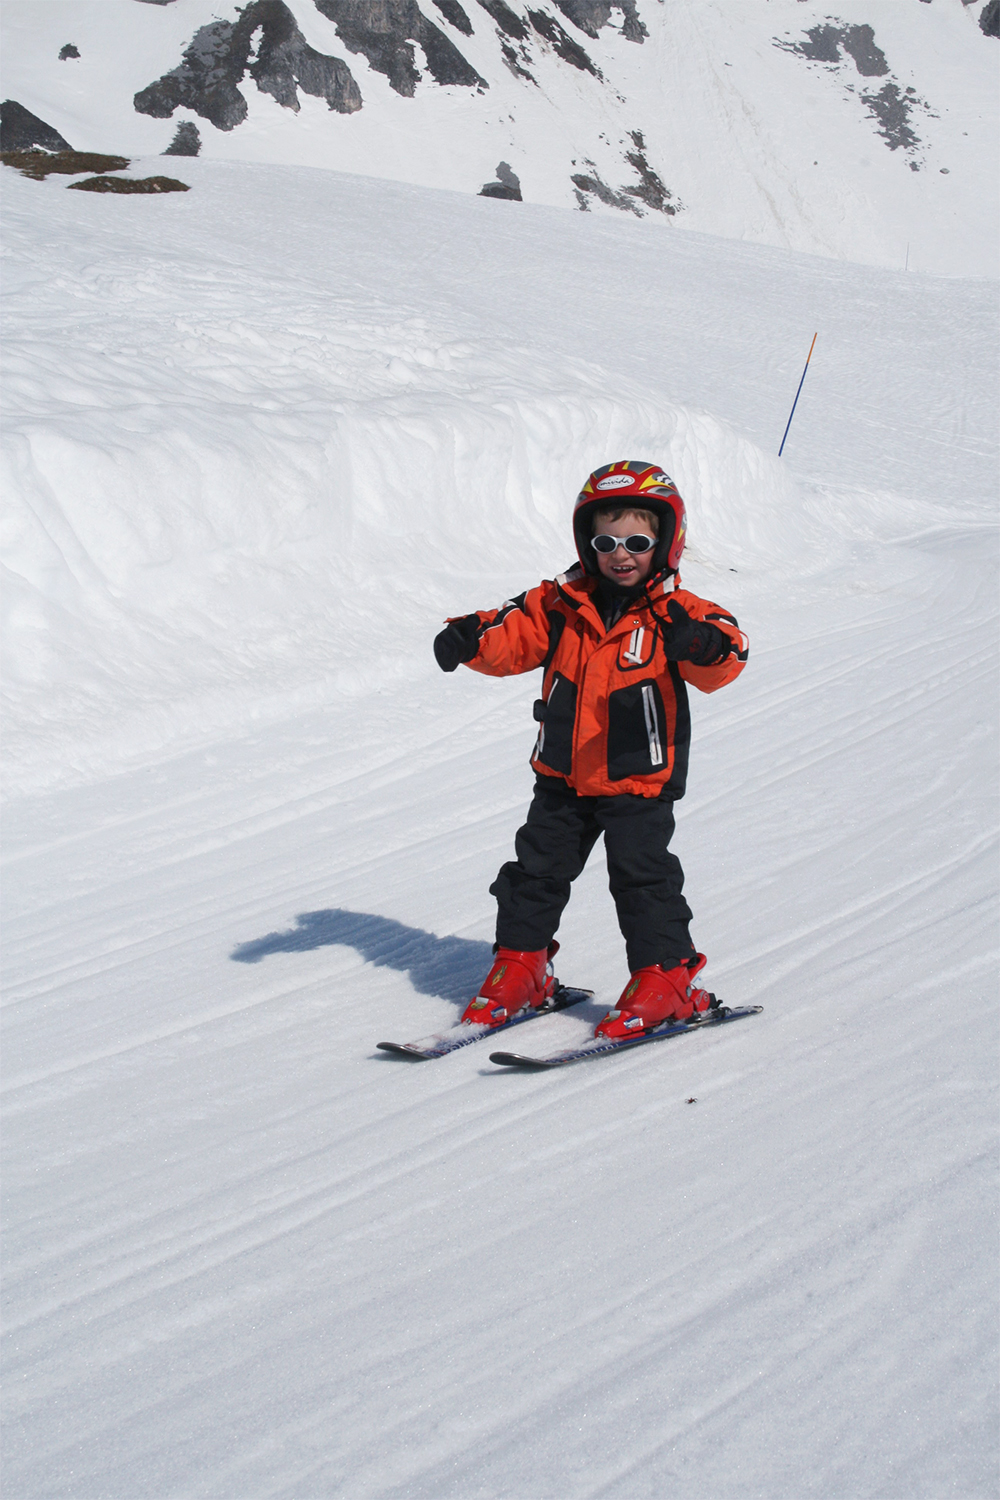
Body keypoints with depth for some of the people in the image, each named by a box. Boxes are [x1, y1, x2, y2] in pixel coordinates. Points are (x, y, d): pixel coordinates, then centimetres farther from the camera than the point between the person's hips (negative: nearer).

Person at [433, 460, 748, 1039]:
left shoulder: (674, 614, -8)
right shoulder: (565, 605, 2)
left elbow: (726, 652, -22)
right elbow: (516, 632, 1)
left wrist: (706, 645, -46)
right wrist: (471, 638, -20)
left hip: (638, 780, -4)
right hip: (564, 778, 5)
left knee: (642, 874, -8)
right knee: (537, 870, 10)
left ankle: (667, 975, 5)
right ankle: (520, 965, 25)